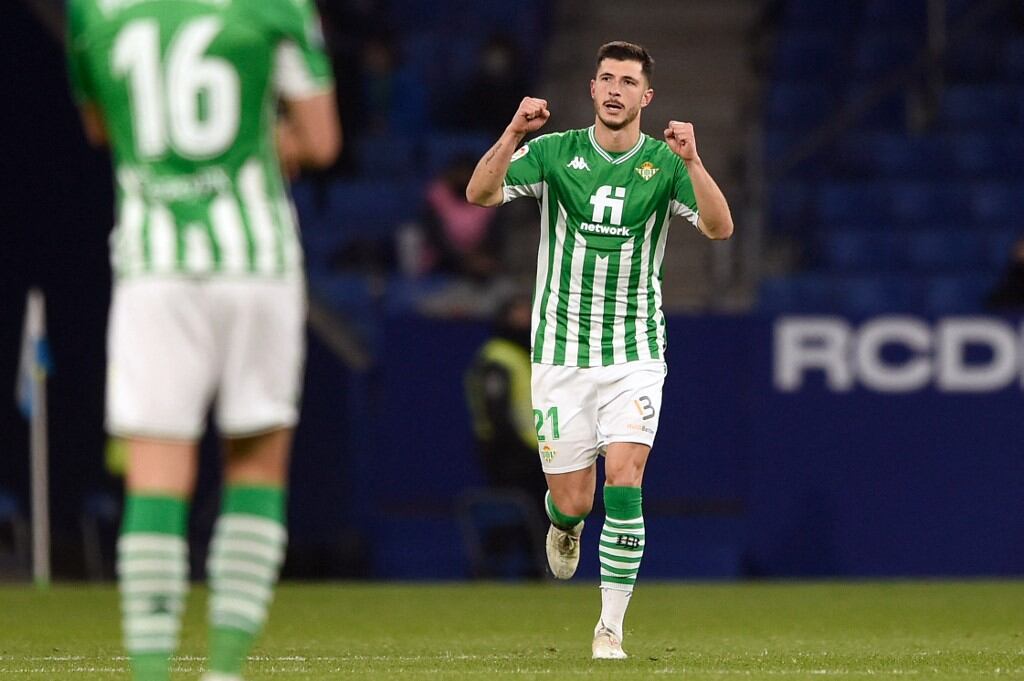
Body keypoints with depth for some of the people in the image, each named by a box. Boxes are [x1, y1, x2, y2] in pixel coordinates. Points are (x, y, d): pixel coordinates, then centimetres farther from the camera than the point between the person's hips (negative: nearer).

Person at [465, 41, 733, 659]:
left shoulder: (665, 164, -2)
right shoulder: (554, 152, -1)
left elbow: (719, 227, -16)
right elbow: (480, 194, -12)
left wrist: (691, 161, -31)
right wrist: (514, 134, -28)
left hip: (635, 353, -1)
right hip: (562, 350, 1)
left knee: (623, 486, -16)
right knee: (574, 501, 3)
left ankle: (611, 628, -8)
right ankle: (563, 522, 42)